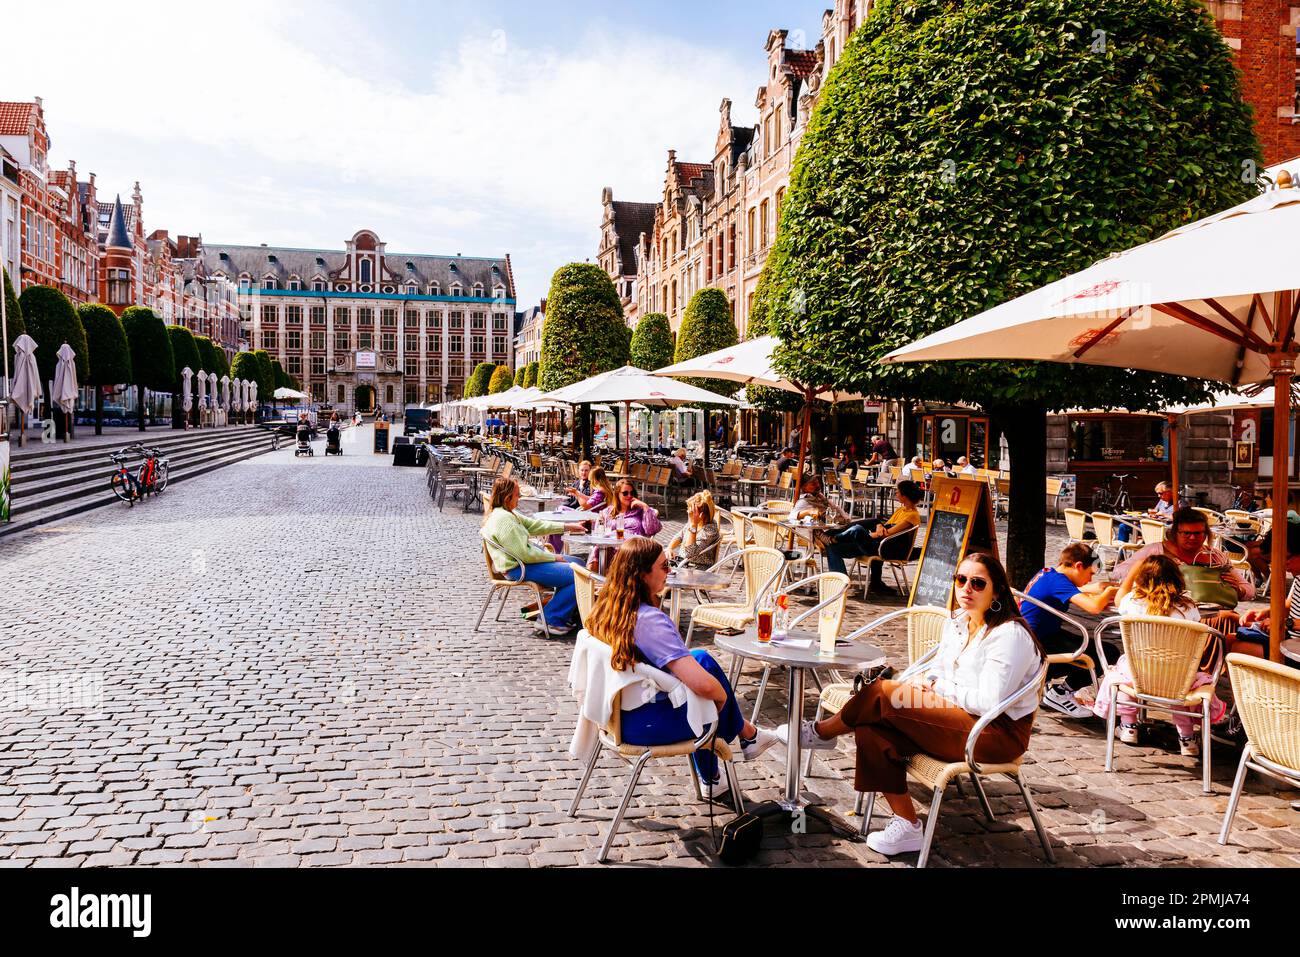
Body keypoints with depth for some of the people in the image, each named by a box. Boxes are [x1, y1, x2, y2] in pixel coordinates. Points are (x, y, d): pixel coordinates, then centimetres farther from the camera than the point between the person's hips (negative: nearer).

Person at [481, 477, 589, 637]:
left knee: (578, 563, 16)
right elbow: (525, 554, -24)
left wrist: (567, 527, 14)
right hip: (519, 569, -11)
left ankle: (568, 611, 23)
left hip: (530, 557, 11)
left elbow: (535, 525, 18)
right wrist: (554, 557, -12)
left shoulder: (506, 514, 12)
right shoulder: (503, 519, -22)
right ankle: (553, 620, -5)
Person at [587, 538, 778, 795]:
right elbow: (704, 685, -32)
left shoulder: (606, 608, -3)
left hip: (616, 713, 7)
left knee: (700, 659, 19)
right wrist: (722, 696, -9)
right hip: (643, 727, -7)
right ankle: (746, 733, 33)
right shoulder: (651, 621, -27)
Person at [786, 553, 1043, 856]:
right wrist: (922, 681, -7)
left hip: (999, 732, -8)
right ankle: (907, 826, -6)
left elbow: (989, 702, -21)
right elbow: (936, 670, 17)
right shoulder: (957, 622, 10)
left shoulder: (1010, 635, -16)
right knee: (871, 730, -16)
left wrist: (936, 686, -13)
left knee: (884, 692, -20)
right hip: (959, 718, 8)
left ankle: (822, 732, 8)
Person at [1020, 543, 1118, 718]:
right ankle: (1059, 693, -1)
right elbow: (1094, 607, -29)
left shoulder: (1047, 573, 8)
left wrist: (1104, 591, 1)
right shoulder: (1057, 581, -20)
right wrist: (1108, 593, -8)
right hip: (1037, 644, -10)